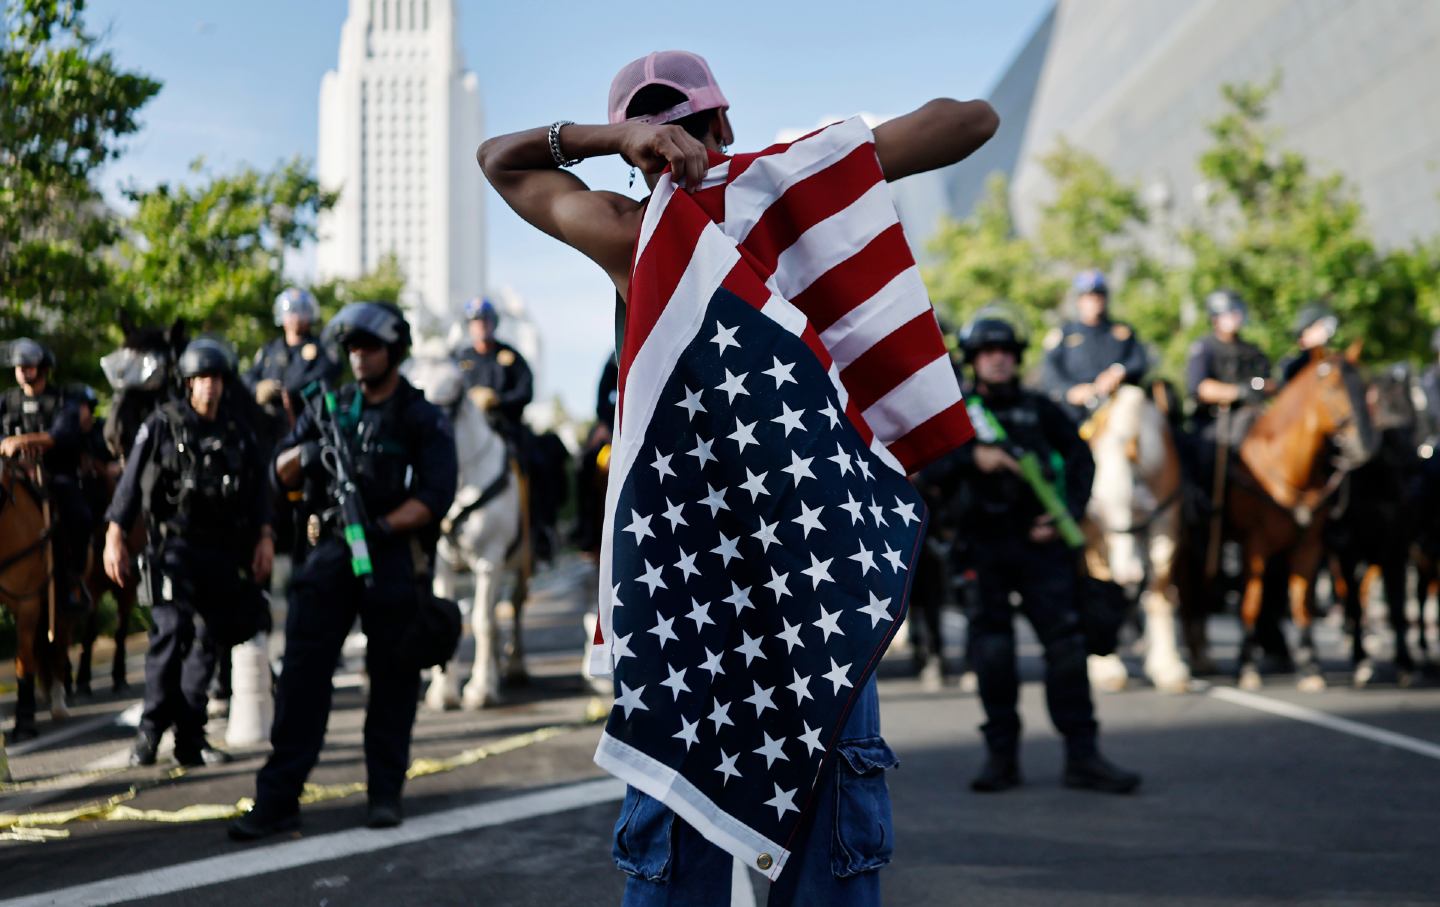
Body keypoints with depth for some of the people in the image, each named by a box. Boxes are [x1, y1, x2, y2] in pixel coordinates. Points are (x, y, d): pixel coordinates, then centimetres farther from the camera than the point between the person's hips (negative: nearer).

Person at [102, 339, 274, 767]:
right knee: (172, 629, -17)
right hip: (174, 543, -4)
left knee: (208, 639, 5)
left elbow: (258, 487, 13)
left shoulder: (239, 431, 10)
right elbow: (131, 482, -1)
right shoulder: (162, 425, 0)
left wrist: (264, 535, 2)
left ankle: (190, 736, 12)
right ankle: (151, 727, -7)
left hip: (224, 550, 4)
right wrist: (115, 537, -7)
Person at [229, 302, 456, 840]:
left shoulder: (423, 419, 1)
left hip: (395, 557, -3)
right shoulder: (329, 408, 13)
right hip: (333, 552, 3)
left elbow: (436, 495, -9)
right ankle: (278, 799, -5)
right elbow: (282, 475, 11)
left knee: (392, 680, 3)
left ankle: (386, 794, 15)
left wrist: (385, 525, -23)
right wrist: (306, 453, -11)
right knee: (303, 671, -5)